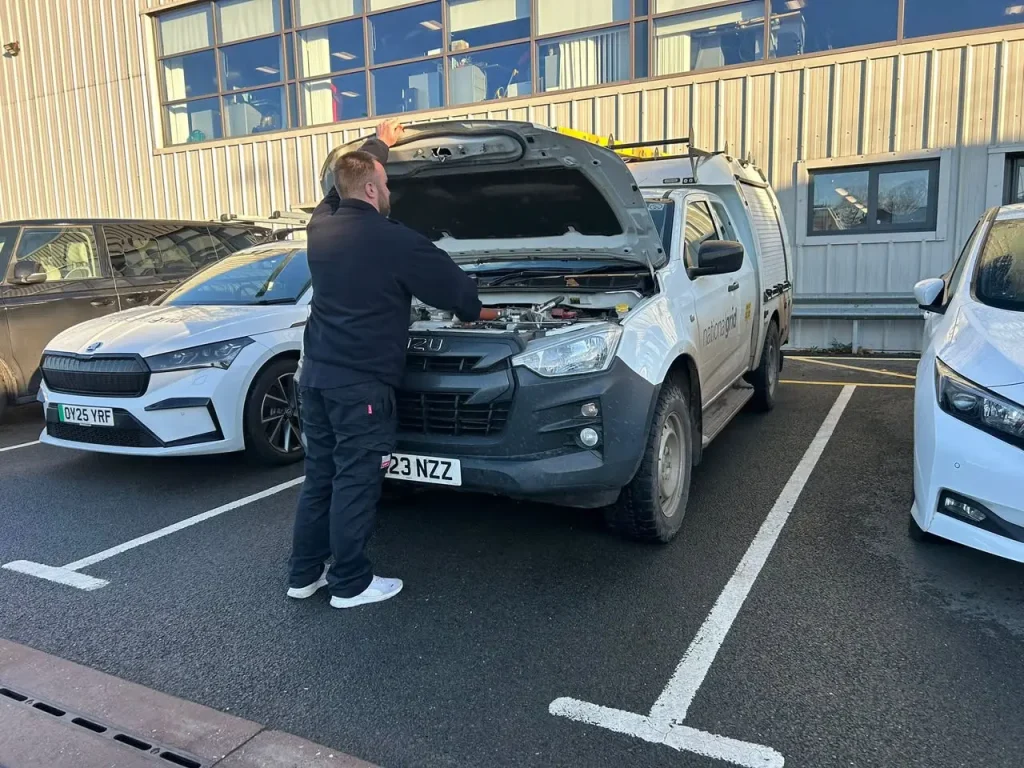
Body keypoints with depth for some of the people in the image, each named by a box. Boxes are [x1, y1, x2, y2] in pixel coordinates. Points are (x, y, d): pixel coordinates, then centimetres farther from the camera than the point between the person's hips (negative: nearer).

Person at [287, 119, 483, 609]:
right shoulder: (396, 242, -12)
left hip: (316, 374, 8)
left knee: (319, 475, 16)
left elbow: (343, 185, 30)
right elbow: (455, 286, 0)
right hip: (360, 382, -7)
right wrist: (473, 311, 22)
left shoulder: (320, 225, 7)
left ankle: (304, 574, 25)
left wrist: (379, 146, 39)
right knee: (355, 481, 2)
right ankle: (350, 584, 13)